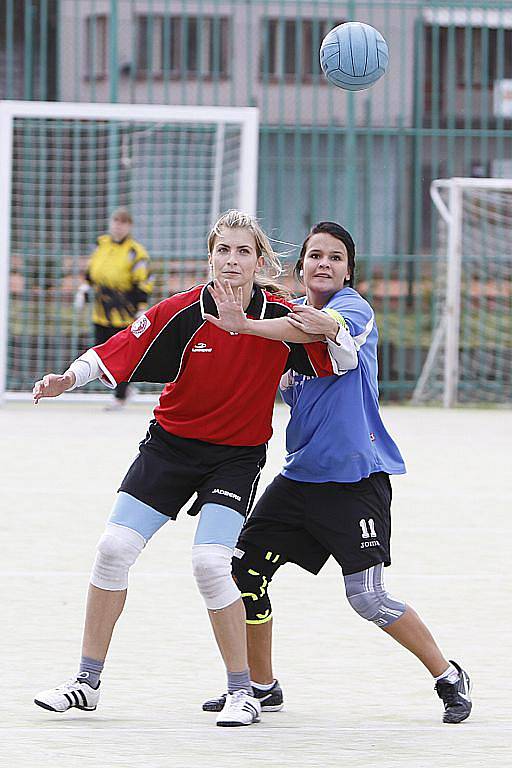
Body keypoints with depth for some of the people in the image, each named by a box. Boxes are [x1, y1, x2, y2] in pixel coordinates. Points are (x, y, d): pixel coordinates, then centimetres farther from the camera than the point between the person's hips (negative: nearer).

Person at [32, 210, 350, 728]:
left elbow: (342, 364, -6)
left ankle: (242, 691, -6)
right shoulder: (182, 313, -13)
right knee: (115, 548, -4)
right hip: (171, 443, 2)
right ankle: (87, 682, 9)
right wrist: (68, 379, -28)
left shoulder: (281, 317, -12)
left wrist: (333, 332, -24)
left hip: (237, 457, -2)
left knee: (210, 562, -21)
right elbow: (115, 355, -13)